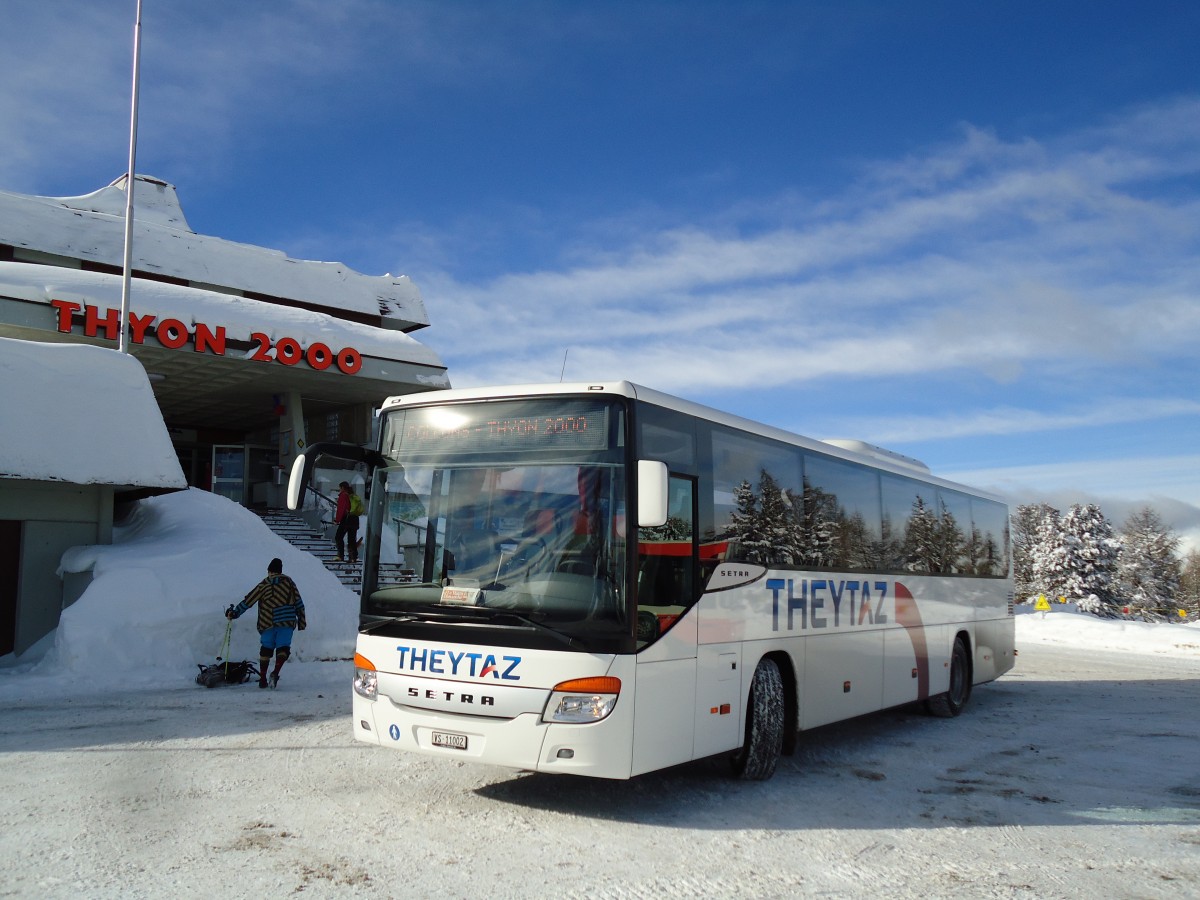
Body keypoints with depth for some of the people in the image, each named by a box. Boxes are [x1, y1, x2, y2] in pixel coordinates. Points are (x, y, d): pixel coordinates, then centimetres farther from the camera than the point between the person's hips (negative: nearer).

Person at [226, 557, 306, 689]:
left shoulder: (263, 585, 6)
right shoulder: (289, 582, 9)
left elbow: (248, 601, 6)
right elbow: (299, 603, 9)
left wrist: (234, 613, 16)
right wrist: (302, 621, 14)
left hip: (268, 623, 1)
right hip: (287, 622, -1)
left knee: (266, 648, 14)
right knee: (283, 647, 0)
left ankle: (262, 678, 15)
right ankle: (276, 672, -24)